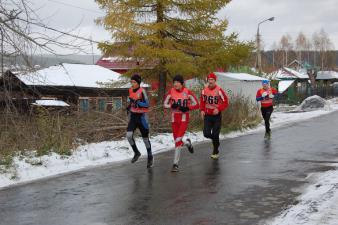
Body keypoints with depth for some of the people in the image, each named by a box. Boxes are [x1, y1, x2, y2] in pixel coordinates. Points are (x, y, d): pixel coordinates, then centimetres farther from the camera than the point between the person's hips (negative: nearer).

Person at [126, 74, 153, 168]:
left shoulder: (142, 91, -14)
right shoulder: (130, 90, 5)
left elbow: (147, 104, -18)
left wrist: (136, 102, -28)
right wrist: (129, 106, 13)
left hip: (141, 116, -5)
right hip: (133, 115, 5)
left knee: (145, 138, 6)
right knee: (129, 135, -13)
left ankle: (150, 157, 25)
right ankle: (136, 153, 8)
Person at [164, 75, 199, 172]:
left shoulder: (187, 92, -8)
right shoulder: (171, 92, -2)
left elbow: (196, 104, -1)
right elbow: (165, 104, 4)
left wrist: (187, 108, -17)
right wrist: (172, 106, -16)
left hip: (184, 118, -3)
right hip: (174, 118, 3)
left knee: (178, 140, -15)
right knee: (177, 141, 7)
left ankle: (175, 164, -9)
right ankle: (187, 143, 44)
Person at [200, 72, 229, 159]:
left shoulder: (219, 90, -13)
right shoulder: (204, 90, 0)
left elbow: (226, 102, -10)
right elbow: (202, 101, 14)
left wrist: (218, 109, -21)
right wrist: (202, 110, 0)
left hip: (217, 115, -4)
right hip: (207, 115, 4)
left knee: (215, 135, -3)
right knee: (206, 134, -5)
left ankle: (215, 152, 15)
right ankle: (216, 140, 29)